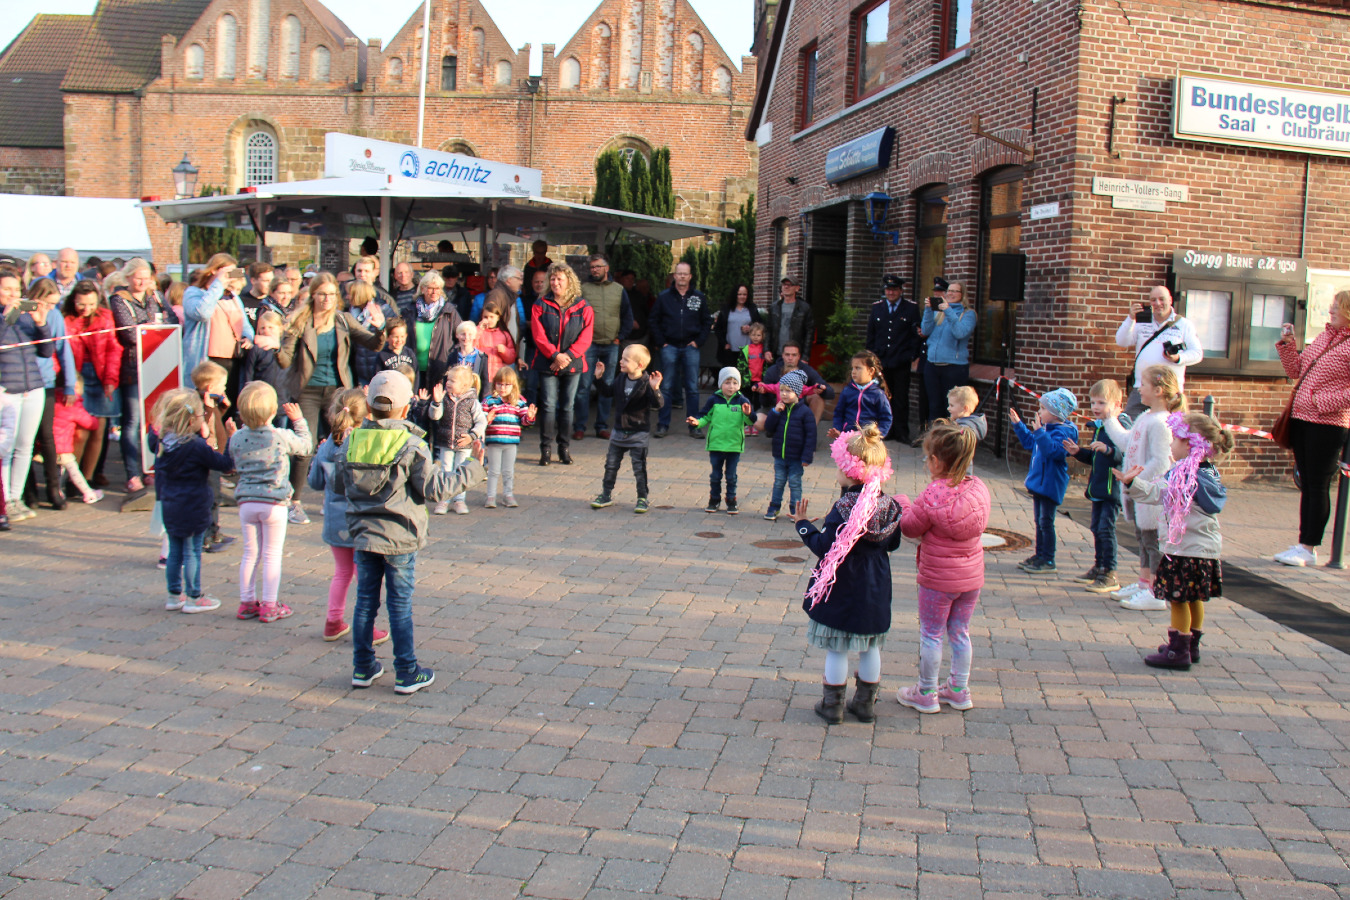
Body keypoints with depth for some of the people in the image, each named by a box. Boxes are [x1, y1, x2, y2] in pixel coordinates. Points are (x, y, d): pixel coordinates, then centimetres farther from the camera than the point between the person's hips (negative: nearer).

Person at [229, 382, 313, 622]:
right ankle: (269, 606, 8)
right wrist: (298, 420, 20)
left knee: (250, 553, 14)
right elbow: (306, 447, 7)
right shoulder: (282, 436, -10)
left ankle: (247, 602, 20)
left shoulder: (236, 438, -1)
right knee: (272, 555, 4)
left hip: (246, 502, 3)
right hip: (274, 502, -3)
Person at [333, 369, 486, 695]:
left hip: (362, 534, 4)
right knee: (400, 606, 4)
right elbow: (435, 488, -13)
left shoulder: (352, 441, 0)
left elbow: (338, 482, 11)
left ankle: (362, 668, 21)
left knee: (365, 601, 13)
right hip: (399, 538, -4)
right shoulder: (411, 445, -13)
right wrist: (472, 468, -3)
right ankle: (406, 674, 12)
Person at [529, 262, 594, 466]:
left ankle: (564, 447, 15)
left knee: (567, 406, 6)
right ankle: (545, 448, 3)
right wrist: (555, 355, -16)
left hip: (573, 363, 1)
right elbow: (538, 335, -5)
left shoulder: (583, 306, 3)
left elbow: (586, 336, -3)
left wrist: (568, 355, -15)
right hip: (547, 363, -1)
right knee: (548, 405, -3)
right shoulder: (541, 305, 2)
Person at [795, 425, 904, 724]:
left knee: (837, 649, 7)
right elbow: (892, 544, 7)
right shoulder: (889, 506, -4)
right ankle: (866, 704, 27)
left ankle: (832, 705, 17)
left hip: (841, 591, -5)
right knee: (870, 648, 17)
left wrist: (803, 524, -6)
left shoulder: (843, 509, -22)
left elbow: (823, 547, -19)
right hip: (876, 591, 6)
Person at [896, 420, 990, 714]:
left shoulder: (932, 495, -24)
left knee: (931, 634, 10)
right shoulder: (979, 488, -6)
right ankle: (959, 690, 31)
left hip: (938, 577, -6)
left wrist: (906, 509, 7)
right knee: (960, 632, 19)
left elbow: (910, 528, -13)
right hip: (972, 573, 6)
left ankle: (926, 694, 21)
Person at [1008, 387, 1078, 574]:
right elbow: (1029, 442, 27)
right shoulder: (1047, 428, 10)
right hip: (1038, 481, 10)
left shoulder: (1063, 432, -18)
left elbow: (1053, 450, -35)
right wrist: (1018, 424, 23)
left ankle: (1048, 560, 3)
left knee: (1046, 522, -4)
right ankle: (1040, 555, 25)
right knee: (1039, 521, 16)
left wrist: (1039, 431, -36)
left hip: (1050, 484, -10)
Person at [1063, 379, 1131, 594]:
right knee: (1097, 528, 15)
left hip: (1113, 487, -9)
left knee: (1106, 528, -9)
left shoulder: (1120, 426, -14)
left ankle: (1110, 575, -4)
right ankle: (1098, 568, 27)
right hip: (1098, 487, 9)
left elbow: (1126, 455, -25)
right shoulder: (1098, 426, 14)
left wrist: (1108, 450, -39)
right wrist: (1078, 452, 9)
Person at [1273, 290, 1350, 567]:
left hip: (1327, 424, -8)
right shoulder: (1324, 337, 14)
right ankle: (1304, 544, 19)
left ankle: (1309, 548, 2)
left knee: (1318, 485, -3)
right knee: (1307, 485, 12)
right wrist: (1288, 344, 7)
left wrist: (1325, 402, -19)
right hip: (1301, 418, 8)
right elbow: (1296, 371, 19)